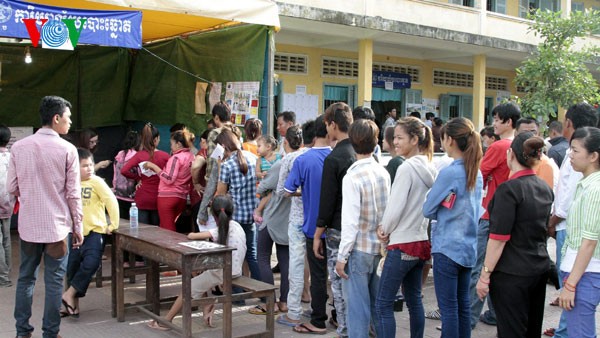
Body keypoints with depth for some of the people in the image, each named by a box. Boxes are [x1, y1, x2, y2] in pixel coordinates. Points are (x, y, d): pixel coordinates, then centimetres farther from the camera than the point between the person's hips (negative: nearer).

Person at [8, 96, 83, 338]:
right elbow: (73, 193, -8)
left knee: (25, 278, 14)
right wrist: (78, 226, 1)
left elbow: (11, 188, 4)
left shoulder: (18, 147, -1)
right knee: (54, 281, 5)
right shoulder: (67, 149, -10)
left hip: (28, 224, 3)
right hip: (56, 225, -3)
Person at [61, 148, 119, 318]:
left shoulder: (97, 182, -9)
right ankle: (73, 304, 21)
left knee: (91, 263, -21)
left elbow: (112, 201, -13)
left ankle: (69, 294, -4)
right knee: (72, 267, 8)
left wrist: (113, 225, -13)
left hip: (95, 231, -5)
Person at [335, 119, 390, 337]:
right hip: (381, 248, 6)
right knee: (378, 303, 17)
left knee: (358, 306, 2)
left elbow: (350, 222, -16)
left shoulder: (352, 177, -16)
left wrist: (342, 256, -10)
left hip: (359, 249, -6)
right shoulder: (383, 173, 2)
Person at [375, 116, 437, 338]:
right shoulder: (430, 168, 8)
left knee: (383, 304, -3)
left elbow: (396, 206, -17)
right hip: (421, 242, 9)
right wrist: (388, 228, 10)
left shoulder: (407, 168, -16)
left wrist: (384, 230, 1)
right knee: (414, 300, 17)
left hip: (402, 245, -9)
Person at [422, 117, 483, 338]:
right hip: (468, 246, 8)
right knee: (463, 303, 15)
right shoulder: (477, 173, 5)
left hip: (447, 247, -8)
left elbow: (427, 210, -9)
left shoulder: (449, 173, -17)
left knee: (448, 306, 1)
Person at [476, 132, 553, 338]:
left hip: (511, 274, -8)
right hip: (540, 268, 8)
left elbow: (499, 238, -19)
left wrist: (485, 274, -13)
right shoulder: (545, 188, 7)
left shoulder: (509, 189, -17)